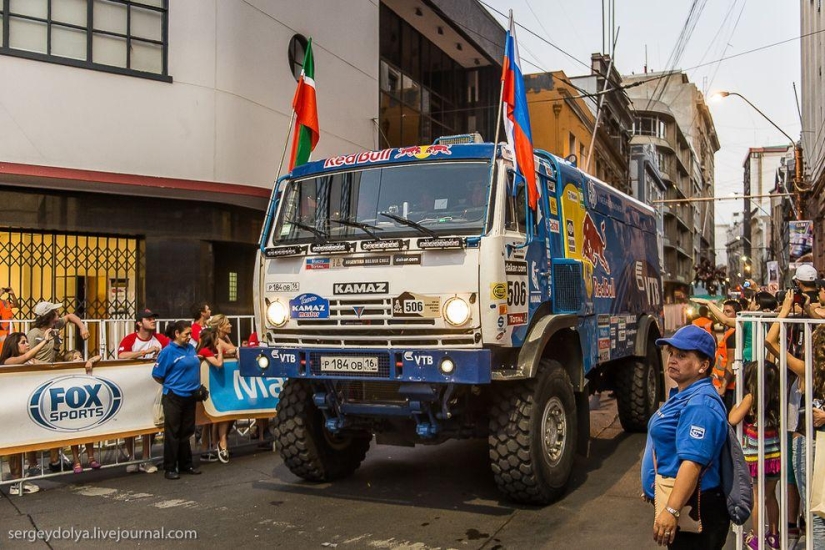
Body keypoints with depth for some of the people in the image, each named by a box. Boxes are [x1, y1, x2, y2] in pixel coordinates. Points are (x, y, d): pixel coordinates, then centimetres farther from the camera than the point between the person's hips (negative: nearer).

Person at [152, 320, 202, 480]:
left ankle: (186, 465, 24)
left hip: (190, 396, 6)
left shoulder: (191, 348, 8)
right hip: (173, 397, -6)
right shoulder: (168, 351, -11)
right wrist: (172, 384, 1)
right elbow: (157, 375, -10)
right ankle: (170, 468, 10)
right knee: (173, 433, 2)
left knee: (186, 432, 14)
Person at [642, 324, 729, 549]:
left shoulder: (699, 404, -21)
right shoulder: (683, 396, 13)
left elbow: (692, 462, -30)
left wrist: (671, 511, -35)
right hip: (680, 507, 10)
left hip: (693, 512, -10)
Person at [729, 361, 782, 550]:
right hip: (774, 454, 4)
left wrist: (735, 406, -2)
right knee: (771, 495, 19)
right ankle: (773, 535, 30)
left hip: (755, 457, -4)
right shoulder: (775, 398, -2)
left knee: (757, 497, 7)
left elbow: (733, 419, -21)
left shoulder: (751, 398, -15)